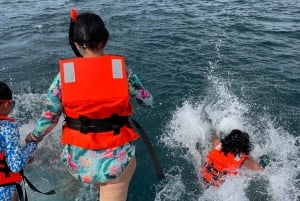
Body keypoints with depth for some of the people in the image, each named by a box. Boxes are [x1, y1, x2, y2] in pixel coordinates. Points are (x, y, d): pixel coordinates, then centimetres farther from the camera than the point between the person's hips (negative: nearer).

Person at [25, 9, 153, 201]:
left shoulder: (64, 75, -10)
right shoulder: (122, 71, -12)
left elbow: (48, 119, -4)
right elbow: (148, 101, 2)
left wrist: (33, 137, 17)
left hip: (79, 160, 3)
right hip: (116, 159, -2)